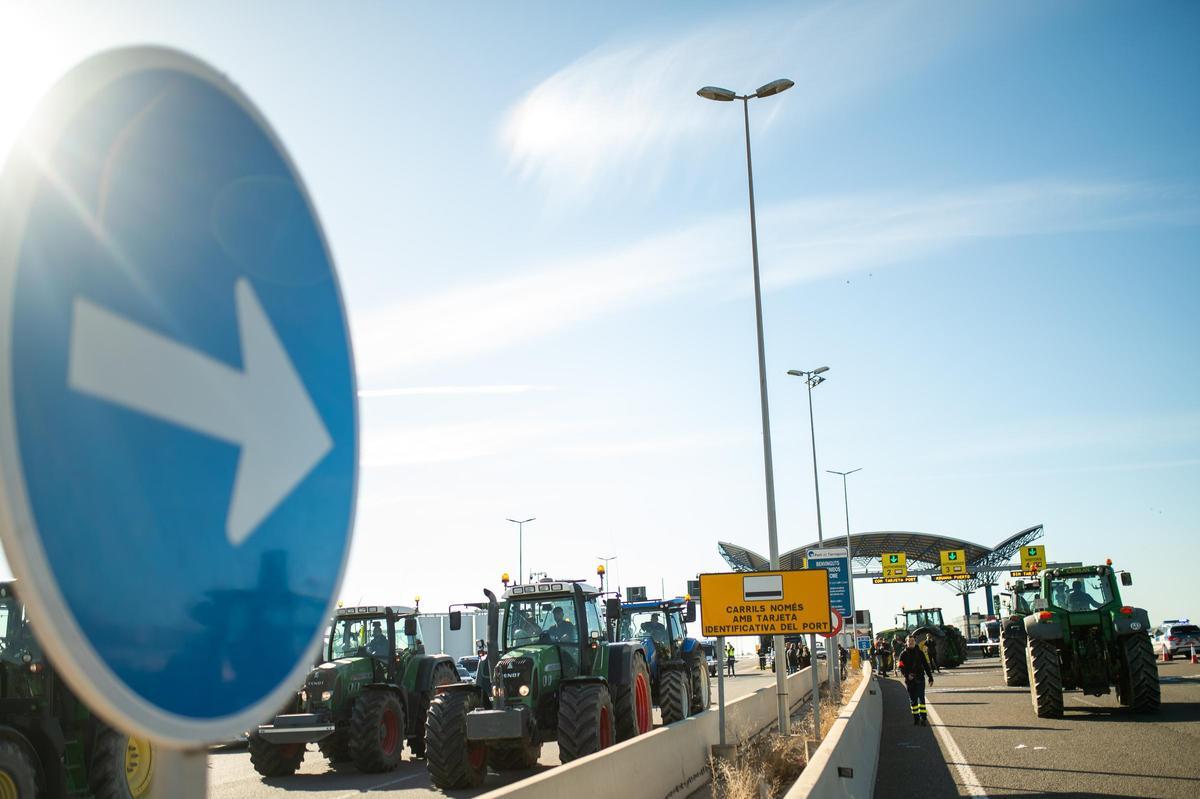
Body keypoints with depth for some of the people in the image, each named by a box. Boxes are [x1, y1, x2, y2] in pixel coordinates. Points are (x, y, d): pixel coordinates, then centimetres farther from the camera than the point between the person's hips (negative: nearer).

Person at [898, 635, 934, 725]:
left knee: (921, 698, -6)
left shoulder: (919, 653, 4)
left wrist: (930, 677, 4)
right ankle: (916, 718, 15)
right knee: (913, 699, 7)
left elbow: (926, 665, 7)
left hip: (920, 678, 0)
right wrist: (907, 675, -20)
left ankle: (923, 718, -7)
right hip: (909, 680, 1)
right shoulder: (903, 654, 1)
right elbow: (901, 667, -3)